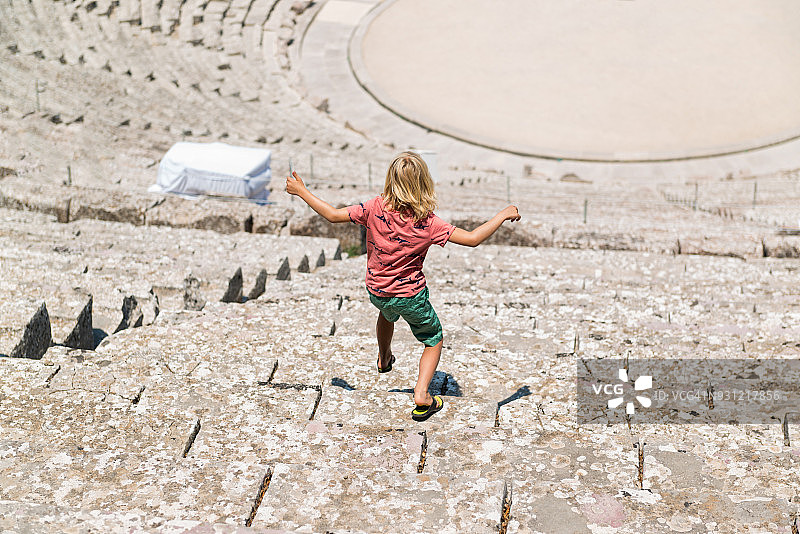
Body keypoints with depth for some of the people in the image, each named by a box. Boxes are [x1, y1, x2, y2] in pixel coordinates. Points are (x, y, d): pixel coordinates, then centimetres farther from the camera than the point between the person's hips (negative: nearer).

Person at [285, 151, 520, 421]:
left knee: (386, 313, 39)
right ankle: (421, 393, 4)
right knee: (434, 341, 19)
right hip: (411, 296, -3)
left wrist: (301, 191, -3)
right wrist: (503, 215, -13)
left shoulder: (376, 209, -20)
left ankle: (384, 358, 59)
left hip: (376, 291, 3)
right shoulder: (428, 222, -24)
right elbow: (472, 238, -25)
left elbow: (333, 215, -15)